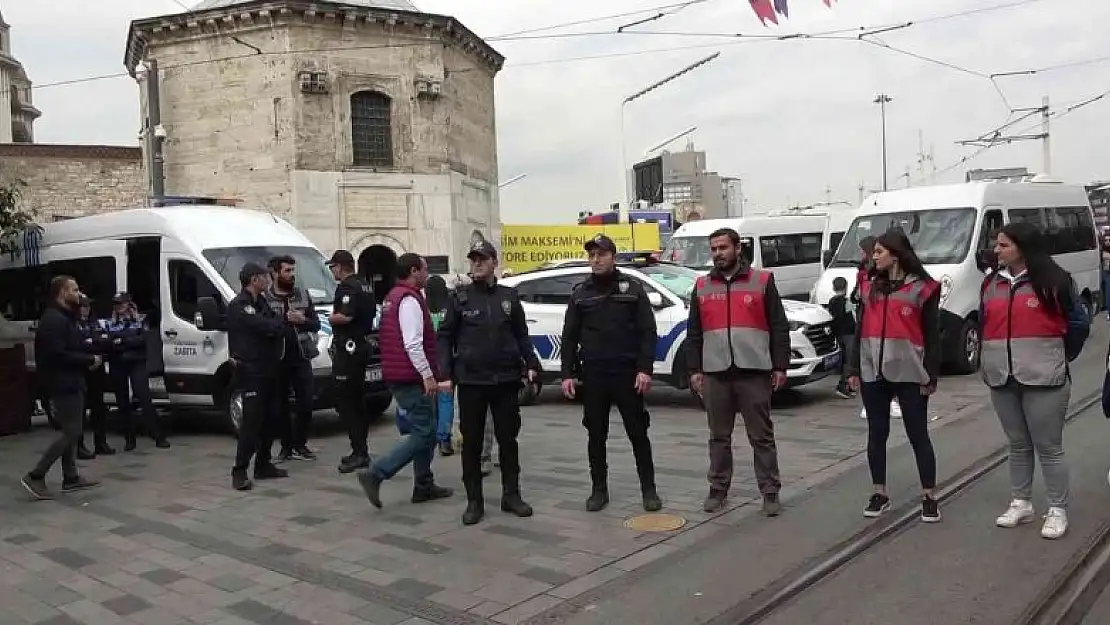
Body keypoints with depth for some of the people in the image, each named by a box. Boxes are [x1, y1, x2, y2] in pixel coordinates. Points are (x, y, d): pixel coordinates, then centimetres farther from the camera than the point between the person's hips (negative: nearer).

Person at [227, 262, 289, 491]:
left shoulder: (261, 302, 18)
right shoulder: (238, 306, -10)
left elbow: (277, 325, 14)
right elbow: (264, 326, -20)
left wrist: (276, 326, -7)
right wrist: (279, 323, -1)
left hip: (268, 369, 9)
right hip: (250, 371, -9)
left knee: (271, 419, 10)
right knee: (252, 421, -11)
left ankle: (263, 465, 20)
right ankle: (240, 471, -5)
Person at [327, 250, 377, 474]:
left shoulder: (346, 287, -14)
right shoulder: (366, 287, 16)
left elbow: (346, 316, -26)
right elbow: (372, 313, 22)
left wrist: (332, 317, -8)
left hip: (348, 349, -10)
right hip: (363, 346, 10)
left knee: (344, 402, -7)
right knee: (357, 401, 15)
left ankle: (359, 453, -10)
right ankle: (361, 451, 19)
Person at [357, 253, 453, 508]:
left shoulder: (394, 296, 18)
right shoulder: (410, 299, -15)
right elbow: (413, 344, -23)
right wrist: (428, 375, -20)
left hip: (400, 375, 11)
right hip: (411, 377, -11)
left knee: (426, 430, 15)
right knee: (423, 433, -8)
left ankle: (424, 486, 19)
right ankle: (375, 473, -11)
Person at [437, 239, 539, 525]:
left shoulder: (509, 296, 8)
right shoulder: (460, 297, 3)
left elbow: (522, 335, 12)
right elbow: (445, 337, 1)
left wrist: (531, 364, 0)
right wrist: (445, 374, -9)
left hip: (506, 380, 2)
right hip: (470, 381, -2)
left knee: (508, 439, 9)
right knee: (471, 443, 4)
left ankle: (511, 495, 21)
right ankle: (474, 501, 14)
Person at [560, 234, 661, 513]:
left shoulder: (632, 288, 1)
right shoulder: (580, 293, 8)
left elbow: (648, 332, -3)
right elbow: (569, 337, 9)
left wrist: (645, 369, -12)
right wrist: (568, 373, 0)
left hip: (627, 374, -2)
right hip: (592, 375, 2)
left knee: (638, 433, 5)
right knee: (596, 435, 9)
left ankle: (649, 489, 16)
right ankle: (599, 490, 20)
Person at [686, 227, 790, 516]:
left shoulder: (763, 281, 2)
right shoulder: (702, 286, 11)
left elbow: (779, 327, 1)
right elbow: (694, 332, 12)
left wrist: (780, 366, -4)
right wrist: (694, 369, 5)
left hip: (754, 372, -3)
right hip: (715, 373, 3)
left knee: (762, 436, 3)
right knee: (719, 436, 10)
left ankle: (770, 492, 11)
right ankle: (718, 490, 20)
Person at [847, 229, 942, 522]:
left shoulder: (923, 288, -2)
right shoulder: (869, 287, 12)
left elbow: (932, 335, -2)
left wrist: (931, 375, -7)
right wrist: (854, 369, 8)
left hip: (909, 373, -4)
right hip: (872, 372, 5)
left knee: (918, 435, 2)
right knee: (877, 434, 10)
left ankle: (929, 497, 12)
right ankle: (879, 494, 20)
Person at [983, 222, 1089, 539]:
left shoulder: (1055, 281, -7)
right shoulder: (992, 283, 10)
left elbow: (1079, 324, 0)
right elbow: (984, 323, 19)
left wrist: (1056, 358, 7)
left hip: (1043, 379, -5)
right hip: (1001, 379, 5)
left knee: (1049, 447, 1)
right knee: (1018, 445, 15)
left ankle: (1058, 510, 13)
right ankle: (1020, 503, 26)